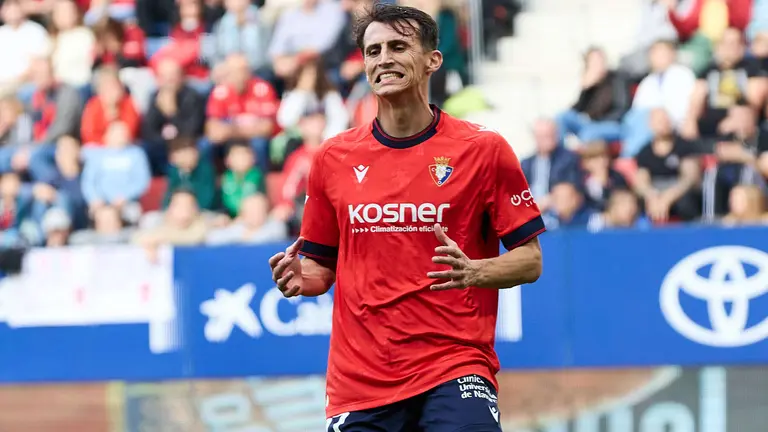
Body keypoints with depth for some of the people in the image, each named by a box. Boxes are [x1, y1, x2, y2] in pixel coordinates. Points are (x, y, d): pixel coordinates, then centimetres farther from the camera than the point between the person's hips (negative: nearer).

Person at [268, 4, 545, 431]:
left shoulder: (484, 149, 0)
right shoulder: (333, 157, 9)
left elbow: (530, 260, 2)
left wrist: (474, 273, -17)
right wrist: (301, 278, -4)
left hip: (454, 365, -3)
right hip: (359, 377, 3)